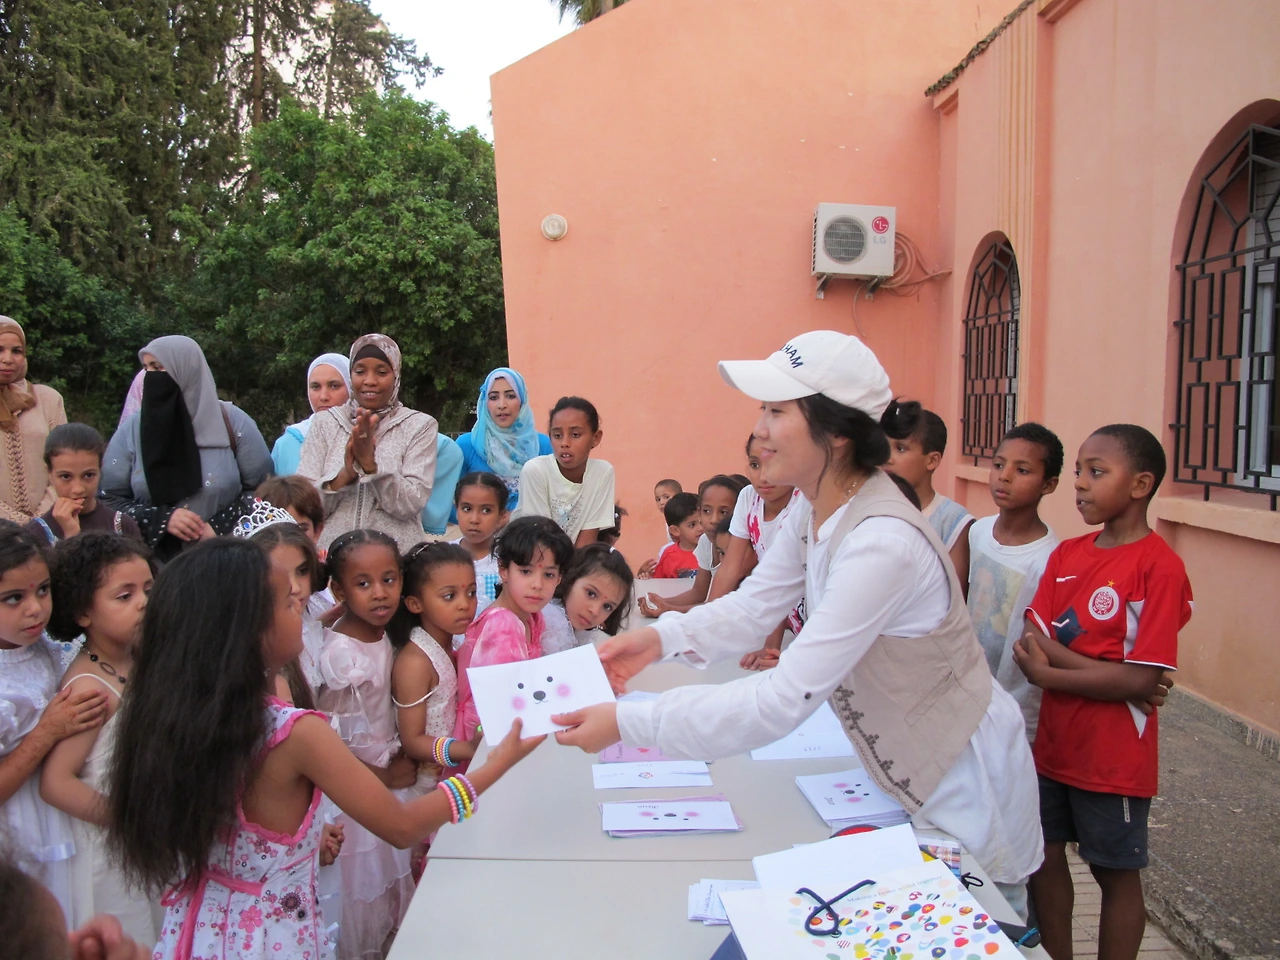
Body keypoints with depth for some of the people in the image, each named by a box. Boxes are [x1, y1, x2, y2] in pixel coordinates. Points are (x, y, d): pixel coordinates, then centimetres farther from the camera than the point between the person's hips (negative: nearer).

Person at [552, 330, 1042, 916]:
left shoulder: (881, 543, -36)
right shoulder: (813, 510, -6)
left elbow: (784, 701, -37)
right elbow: (750, 608, -1)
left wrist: (627, 723, -35)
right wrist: (662, 637, -19)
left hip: (964, 787, -8)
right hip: (907, 772, 8)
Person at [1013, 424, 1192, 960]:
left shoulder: (1159, 565, -16)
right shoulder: (1066, 554, 3)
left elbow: (1141, 681, -21)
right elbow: (1032, 642, -5)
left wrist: (1049, 672, -16)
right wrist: (1108, 673, -18)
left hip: (1113, 756, -6)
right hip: (1053, 743, 6)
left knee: (1116, 873, 12)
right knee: (1045, 856, 18)